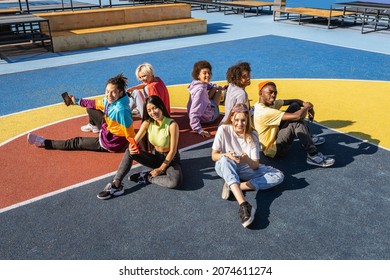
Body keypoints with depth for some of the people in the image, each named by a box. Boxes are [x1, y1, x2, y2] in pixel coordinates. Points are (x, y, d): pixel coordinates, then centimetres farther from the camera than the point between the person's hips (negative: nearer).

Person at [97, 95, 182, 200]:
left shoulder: (172, 125, -22)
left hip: (170, 159, -4)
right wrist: (131, 148, -33)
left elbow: (173, 151, -18)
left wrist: (161, 169, -17)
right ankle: (116, 184, -23)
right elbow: (135, 141, -10)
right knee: (129, 152, -19)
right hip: (155, 156, 4)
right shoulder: (147, 123, -8)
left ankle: (147, 177, -14)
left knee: (175, 182, -37)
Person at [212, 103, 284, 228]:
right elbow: (214, 156, -11)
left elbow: (255, 165, -11)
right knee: (225, 160, -40)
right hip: (225, 167, -3)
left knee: (278, 176, -16)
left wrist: (247, 160, -34)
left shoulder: (252, 134, -9)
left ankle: (232, 186, -26)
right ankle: (243, 205, -54)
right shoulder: (223, 130, -14)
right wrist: (226, 155, -32)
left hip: (246, 168, 3)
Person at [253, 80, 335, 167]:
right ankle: (313, 156, -19)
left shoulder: (270, 103, -1)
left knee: (295, 106, 6)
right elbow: (297, 116, -32)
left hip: (275, 136, 10)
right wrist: (306, 107, -12)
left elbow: (293, 101, 7)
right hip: (273, 150, -10)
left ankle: (308, 138, 18)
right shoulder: (264, 112, -30)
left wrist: (305, 105, -12)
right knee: (296, 122, -27)